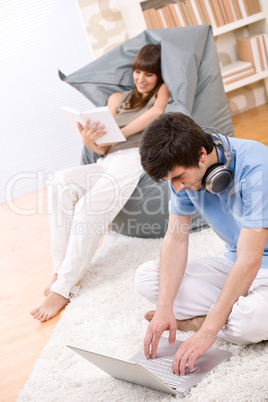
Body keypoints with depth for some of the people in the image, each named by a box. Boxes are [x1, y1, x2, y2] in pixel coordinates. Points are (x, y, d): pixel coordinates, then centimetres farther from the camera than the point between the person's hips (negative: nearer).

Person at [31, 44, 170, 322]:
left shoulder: (163, 90, 21)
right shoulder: (118, 99, 28)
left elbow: (157, 112, -5)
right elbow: (104, 147, 17)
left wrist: (121, 132, -6)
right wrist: (90, 141, -7)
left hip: (137, 157, -5)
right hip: (109, 162, 5)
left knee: (89, 208, -30)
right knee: (62, 182, -26)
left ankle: (64, 286, -25)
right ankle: (61, 269, -25)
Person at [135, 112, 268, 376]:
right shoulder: (183, 169, -9)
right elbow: (176, 238, -7)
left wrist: (206, 331, -34)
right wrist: (164, 307, -20)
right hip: (232, 263, 7)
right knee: (146, 277, -7)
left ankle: (193, 320, -7)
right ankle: (237, 313, -13)